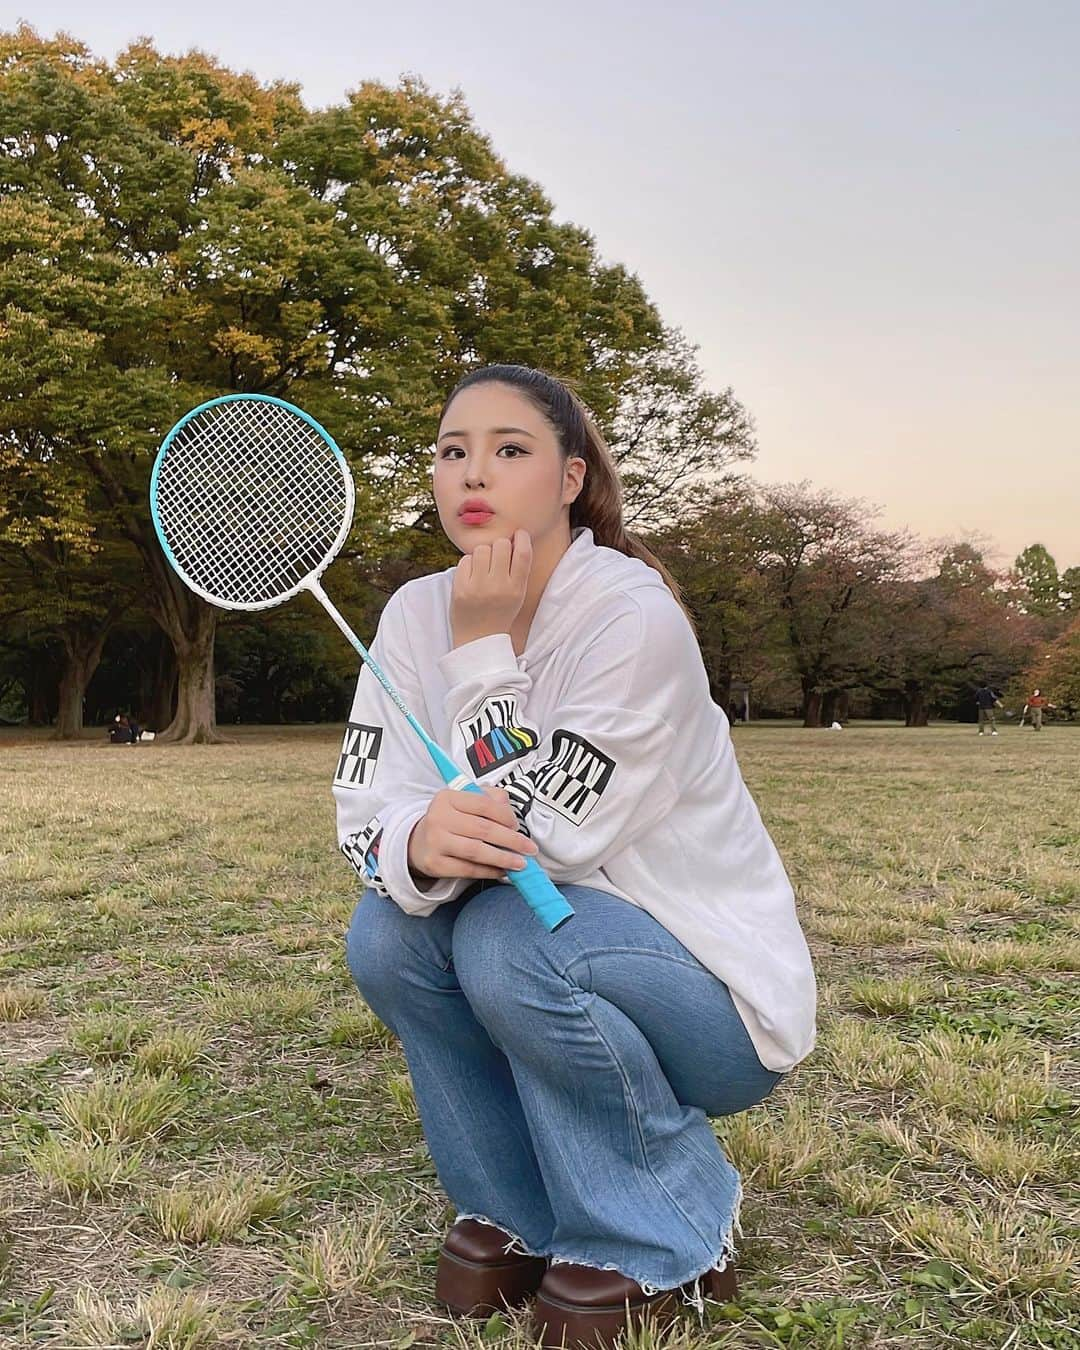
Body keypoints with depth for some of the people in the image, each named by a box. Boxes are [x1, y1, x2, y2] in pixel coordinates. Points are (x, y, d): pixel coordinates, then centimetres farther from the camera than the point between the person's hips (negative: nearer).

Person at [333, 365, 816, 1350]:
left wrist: (481, 650, -25)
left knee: (509, 938, -31)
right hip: (553, 948, 6)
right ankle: (521, 1215, 6)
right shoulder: (416, 613, -3)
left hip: (724, 1006, -5)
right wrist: (417, 843, -33)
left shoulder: (634, 616, -22)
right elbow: (364, 808, -10)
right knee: (387, 929, -18)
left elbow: (536, 842, -25)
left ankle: (669, 1245, -4)